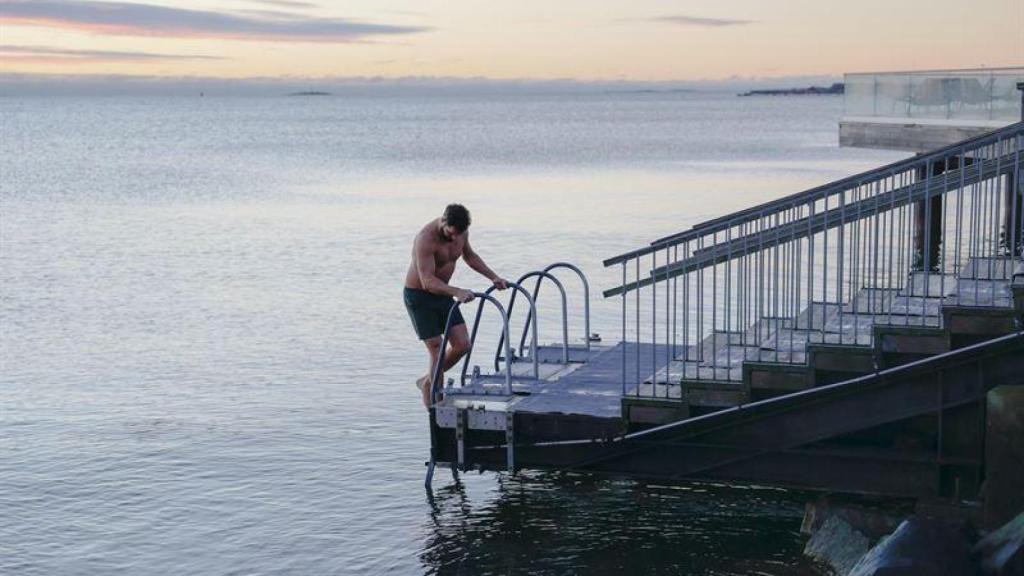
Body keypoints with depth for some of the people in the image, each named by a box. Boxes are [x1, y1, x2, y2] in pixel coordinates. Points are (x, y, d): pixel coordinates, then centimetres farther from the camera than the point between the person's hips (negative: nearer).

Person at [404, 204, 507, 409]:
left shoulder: (461, 232, -6)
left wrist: (493, 277, 7)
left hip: (442, 293, 7)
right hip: (418, 296, -7)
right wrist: (457, 292, -47)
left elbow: (470, 256, 16)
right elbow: (427, 281, -34)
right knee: (437, 350, -9)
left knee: (462, 345, 0)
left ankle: (427, 382, 20)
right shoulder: (426, 239, -29)